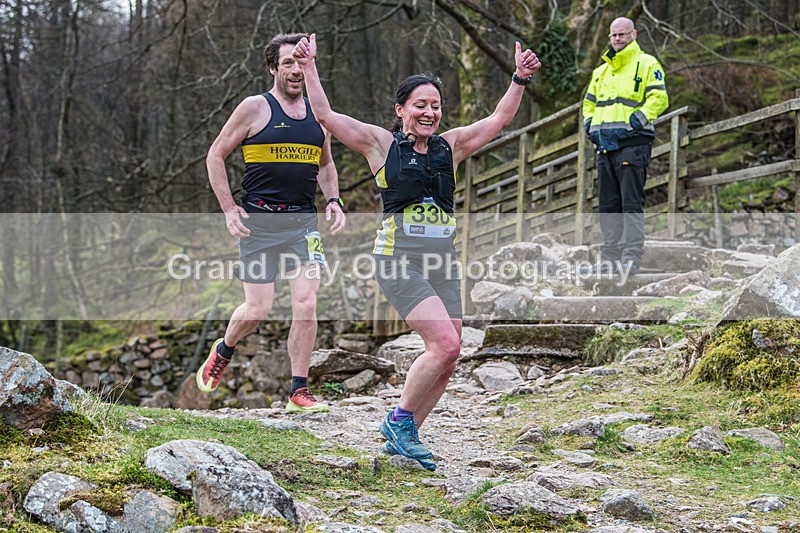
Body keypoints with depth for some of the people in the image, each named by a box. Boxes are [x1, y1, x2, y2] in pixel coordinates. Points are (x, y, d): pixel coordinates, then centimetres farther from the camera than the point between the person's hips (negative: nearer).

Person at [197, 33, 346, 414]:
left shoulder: (318, 114, 12)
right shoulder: (255, 108, -3)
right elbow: (216, 156, 1)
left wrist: (333, 200, 9)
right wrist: (229, 208, -7)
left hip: (303, 221, 4)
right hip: (259, 221, -4)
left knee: (306, 304, -8)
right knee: (257, 309, -2)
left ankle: (299, 392, 1)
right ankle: (223, 351, 31)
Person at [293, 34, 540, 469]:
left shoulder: (451, 146, 14)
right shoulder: (381, 143, 3)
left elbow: (499, 119, 19)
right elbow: (325, 115, 2)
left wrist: (520, 79, 11)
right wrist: (309, 66, 1)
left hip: (442, 260, 6)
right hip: (398, 258, -6)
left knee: (446, 357, 2)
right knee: (444, 344, -20)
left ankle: (401, 437, 18)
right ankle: (401, 419, 0)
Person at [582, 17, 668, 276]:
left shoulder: (646, 64, 2)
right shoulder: (601, 71, 24)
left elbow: (658, 98, -9)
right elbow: (589, 102, 32)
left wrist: (636, 121, -16)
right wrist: (590, 125, 13)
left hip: (632, 143, -7)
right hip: (605, 145, 7)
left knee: (631, 203, -10)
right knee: (608, 204, 8)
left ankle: (632, 256, -12)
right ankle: (610, 256, 12)